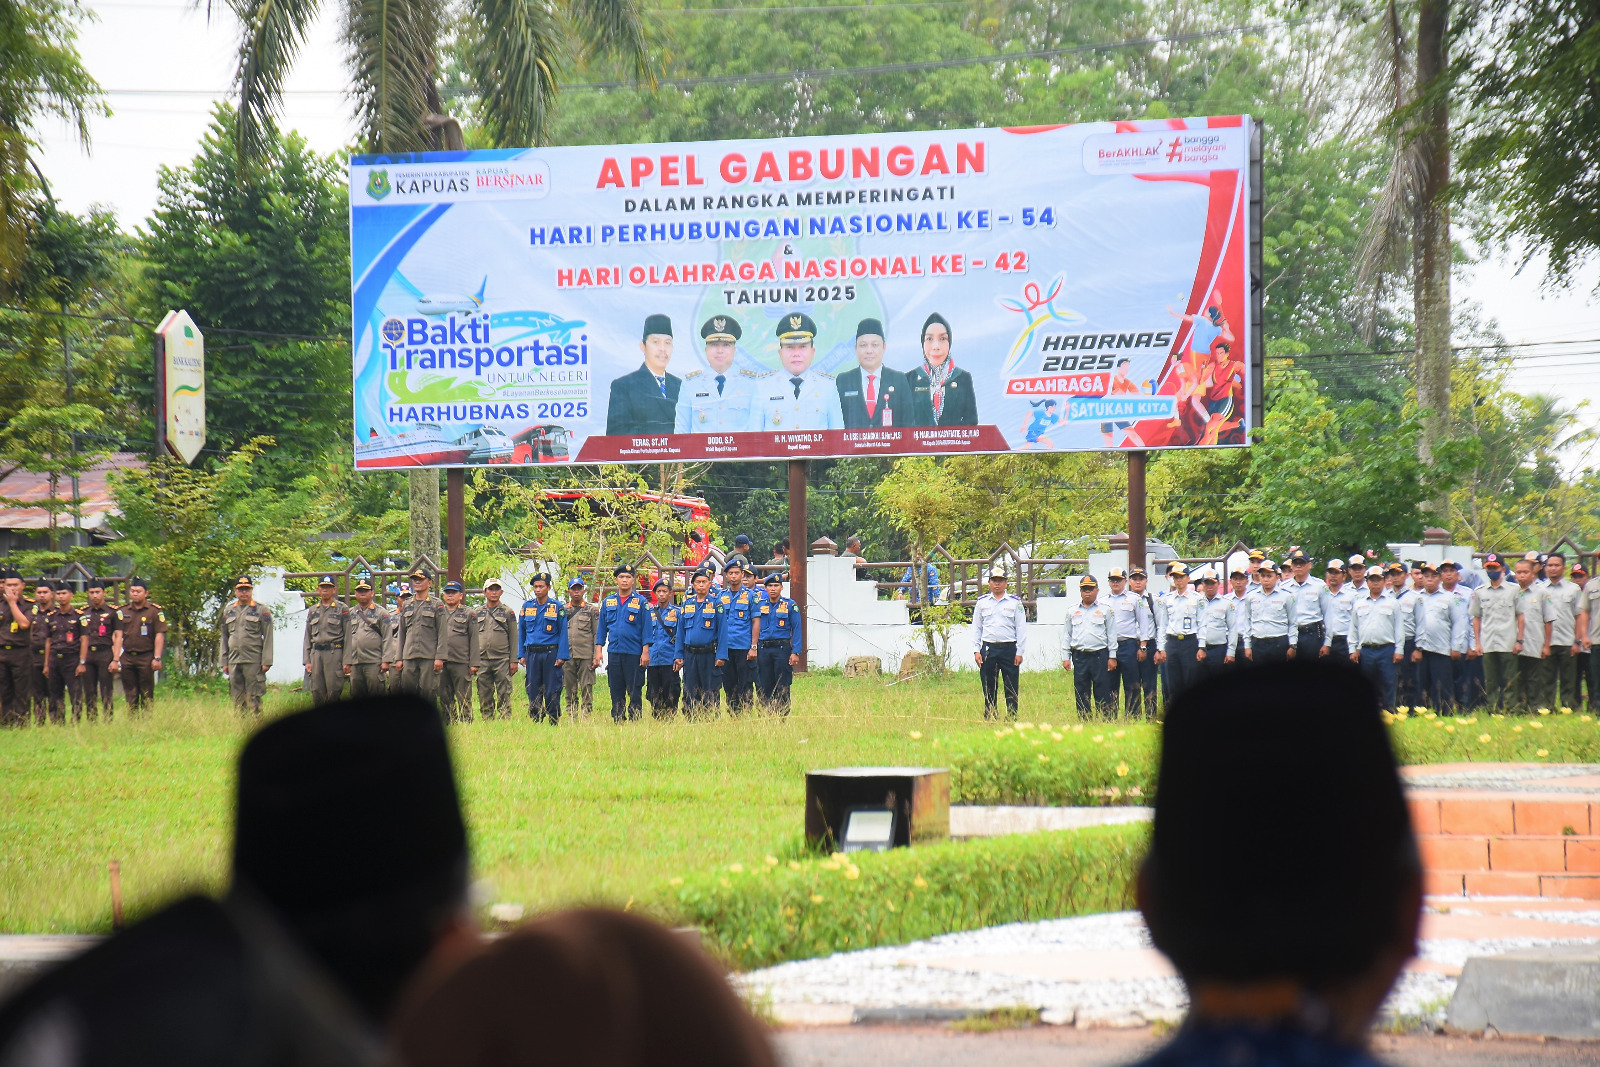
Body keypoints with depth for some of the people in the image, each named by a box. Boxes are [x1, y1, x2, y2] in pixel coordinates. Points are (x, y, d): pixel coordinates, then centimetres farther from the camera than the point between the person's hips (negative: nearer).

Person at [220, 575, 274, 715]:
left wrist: (266, 661, -8)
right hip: (234, 660, 4)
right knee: (237, 699, 5)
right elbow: (224, 637, 18)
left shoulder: (261, 610, 2)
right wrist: (224, 662, 12)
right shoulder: (228, 611, 14)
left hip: (253, 661, -4)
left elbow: (268, 637, -1)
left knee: (254, 698, -6)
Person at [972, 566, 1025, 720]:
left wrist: (1019, 652, -3)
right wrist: (976, 651, 3)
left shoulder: (1015, 602, 5)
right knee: (989, 687, 4)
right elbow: (976, 628, 13)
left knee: (1011, 687, -2)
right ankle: (990, 718, 9)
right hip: (988, 648, 2)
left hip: (1009, 649, -2)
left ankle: (1012, 717, 1)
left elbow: (1021, 628, 4)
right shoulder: (982, 602, 11)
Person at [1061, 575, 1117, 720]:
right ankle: (1084, 722, 7)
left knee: (1102, 692, -3)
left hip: (1100, 655, -3)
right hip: (1079, 657, 3)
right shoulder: (1072, 611, 13)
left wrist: (1112, 657, 1)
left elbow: (1111, 634, 6)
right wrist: (1065, 657, 7)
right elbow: (1066, 635, 14)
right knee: (1081, 693, 3)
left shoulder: (1105, 610, 6)